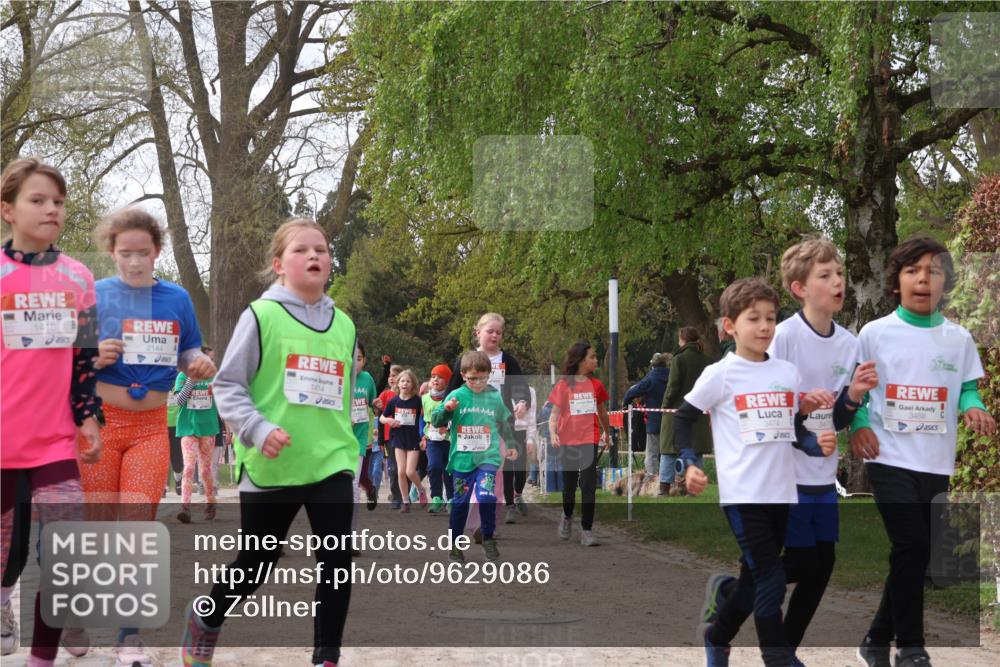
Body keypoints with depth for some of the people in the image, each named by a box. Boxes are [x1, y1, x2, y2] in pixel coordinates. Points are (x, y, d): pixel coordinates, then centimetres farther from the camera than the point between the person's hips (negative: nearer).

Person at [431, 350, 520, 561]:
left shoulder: (495, 397, 4)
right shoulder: (456, 396, -2)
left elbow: (504, 423, 19)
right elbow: (436, 421, -4)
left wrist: (511, 445, 24)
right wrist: (446, 409, -22)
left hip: (488, 457, 0)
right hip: (462, 458, 0)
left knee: (486, 496, -18)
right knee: (460, 501, 7)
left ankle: (488, 538, -1)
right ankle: (455, 542, 20)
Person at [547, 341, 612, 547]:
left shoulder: (596, 385, 4)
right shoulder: (563, 385, -3)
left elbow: (602, 412, 18)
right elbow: (555, 413, -3)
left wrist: (607, 433, 29)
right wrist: (553, 433, -19)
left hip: (589, 441, 1)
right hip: (567, 442, -1)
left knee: (589, 486, -8)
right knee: (569, 485, 13)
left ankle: (587, 530, -3)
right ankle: (567, 516, 41)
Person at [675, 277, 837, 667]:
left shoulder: (788, 373, 7)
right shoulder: (721, 375, -7)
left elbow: (794, 430, 15)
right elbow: (682, 419, 1)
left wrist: (818, 445, -5)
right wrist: (688, 465, -11)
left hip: (781, 493, 6)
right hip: (742, 494, -6)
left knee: (755, 578, 16)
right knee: (771, 579, -10)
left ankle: (717, 634, 37)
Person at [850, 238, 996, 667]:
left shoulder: (959, 339, 6)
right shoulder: (874, 333, -1)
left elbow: (968, 388, 11)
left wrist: (973, 407, -11)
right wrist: (858, 424, -12)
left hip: (936, 463, 4)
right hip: (890, 458, -4)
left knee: (909, 553, 9)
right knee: (913, 547, -12)